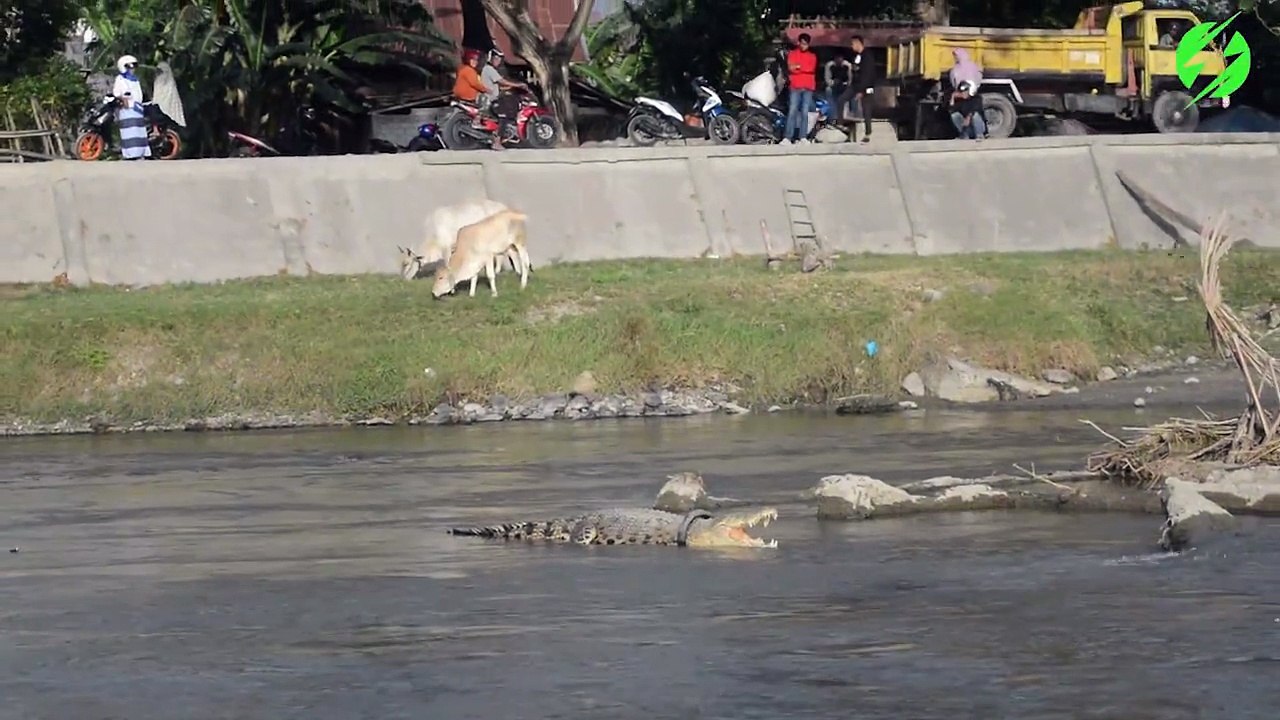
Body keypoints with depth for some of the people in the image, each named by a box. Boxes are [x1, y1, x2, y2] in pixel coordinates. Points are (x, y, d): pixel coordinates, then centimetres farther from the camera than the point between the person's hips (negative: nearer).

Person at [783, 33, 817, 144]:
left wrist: (797, 66, -7)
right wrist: (804, 67, -10)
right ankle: (787, 137, -15)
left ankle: (803, 137, -3)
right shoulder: (792, 54, 10)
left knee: (805, 113, -2)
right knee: (792, 111, -10)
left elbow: (812, 69, -2)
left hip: (808, 88, 2)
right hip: (795, 87, -2)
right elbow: (790, 67, -5)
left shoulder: (812, 56, 15)